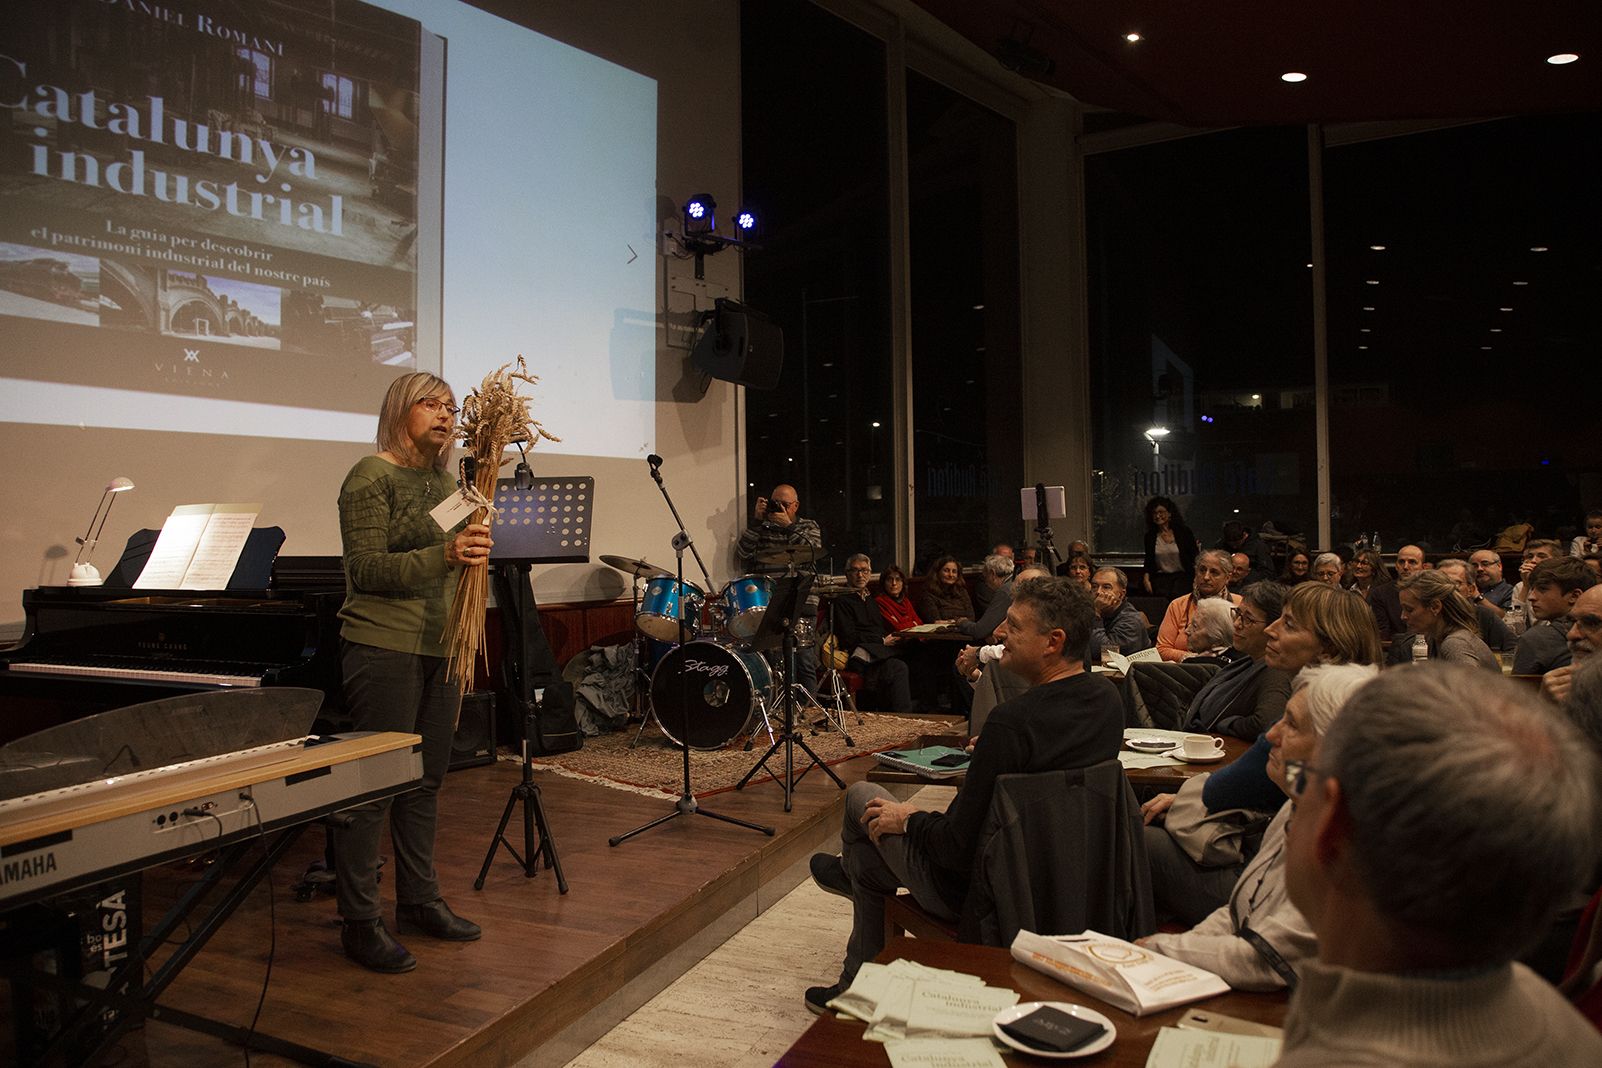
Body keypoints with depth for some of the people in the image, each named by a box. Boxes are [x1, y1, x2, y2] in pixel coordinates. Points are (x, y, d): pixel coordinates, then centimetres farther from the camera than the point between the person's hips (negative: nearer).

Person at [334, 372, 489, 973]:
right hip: (385, 649, -7)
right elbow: (366, 569, -16)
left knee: (426, 781, 14)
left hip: (441, 650, 8)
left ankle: (419, 900, 27)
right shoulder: (372, 476, -7)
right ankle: (359, 923, 10)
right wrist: (444, 555, -25)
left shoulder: (445, 483, 16)